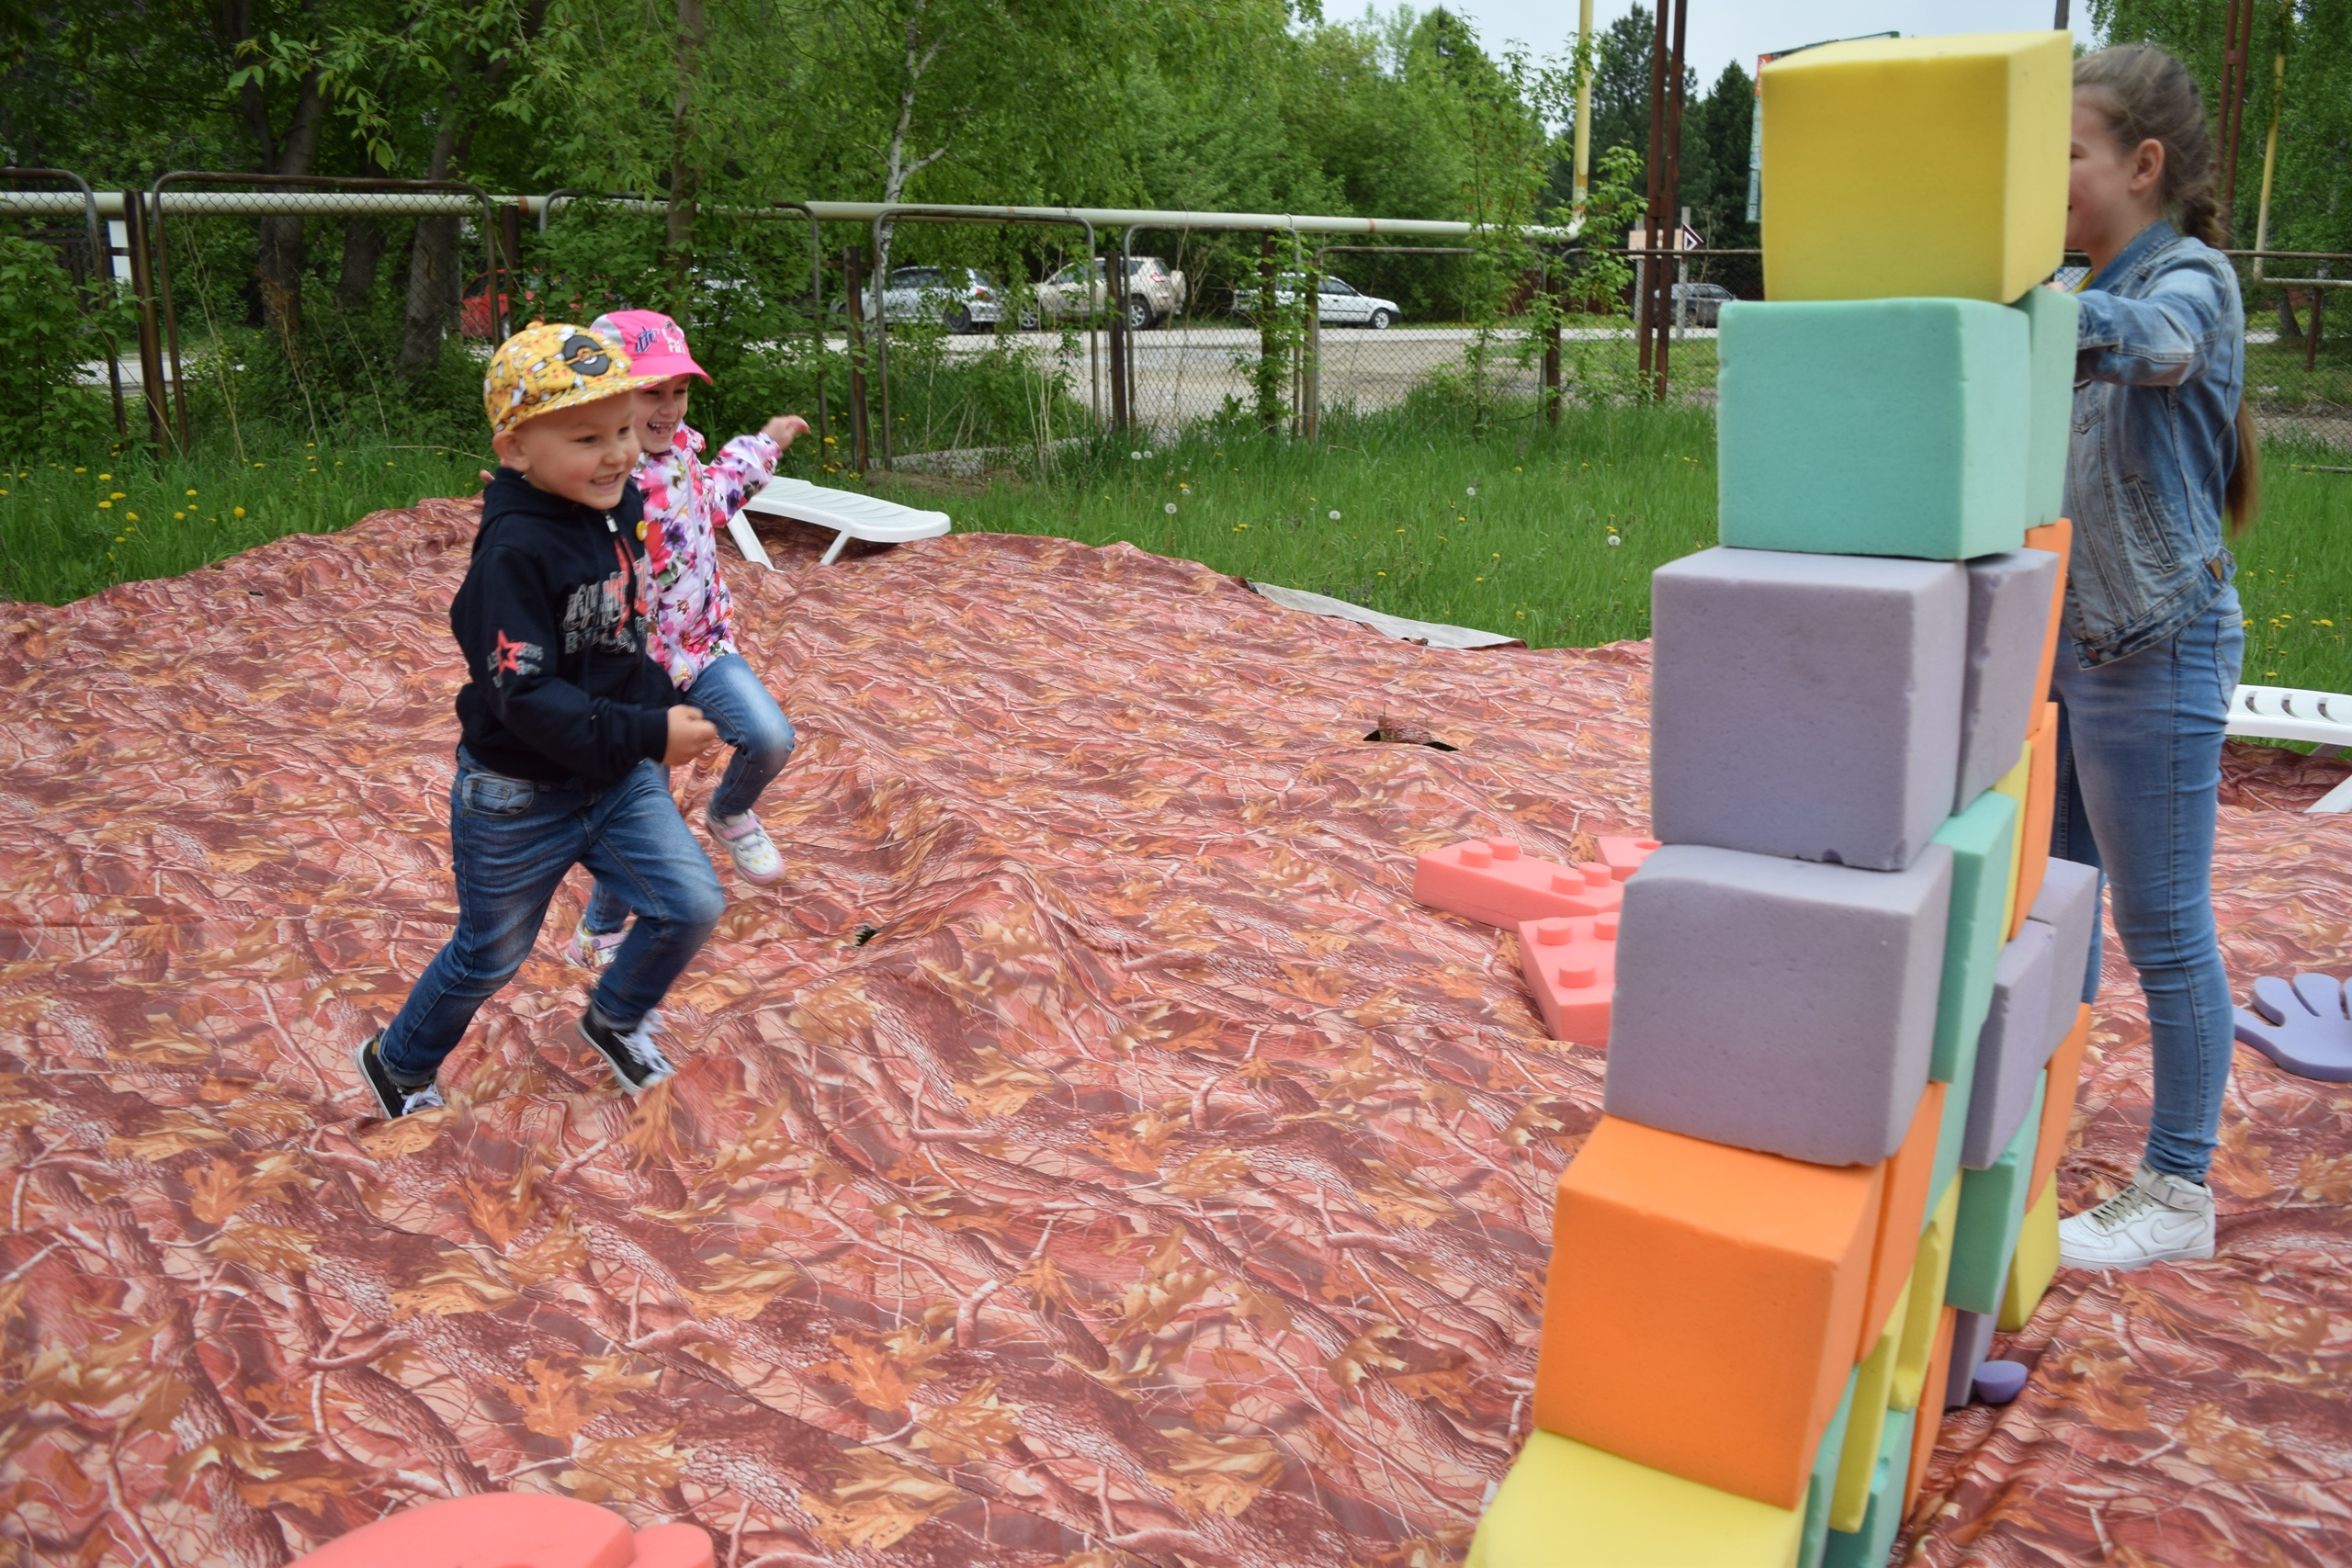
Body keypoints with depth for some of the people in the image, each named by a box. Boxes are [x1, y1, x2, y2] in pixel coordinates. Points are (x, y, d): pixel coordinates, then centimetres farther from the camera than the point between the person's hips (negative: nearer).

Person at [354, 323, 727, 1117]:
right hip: (519, 798, -6)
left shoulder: (618, 507, -3)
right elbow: (523, 696, -31)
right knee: (490, 956, 13)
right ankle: (398, 1062, 43)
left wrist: (663, 708, 8)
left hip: (616, 777, 6)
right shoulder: (516, 551, -28)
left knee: (693, 903, -2)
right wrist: (647, 736, -32)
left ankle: (616, 1018, 28)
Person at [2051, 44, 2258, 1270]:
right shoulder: (2088, 296, 14)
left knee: (2163, 930, 1)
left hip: (2155, 654, -8)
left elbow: (2146, 340, -34)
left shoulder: (2193, 280, -11)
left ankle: (2178, 1193, 15)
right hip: (2060, 642, 8)